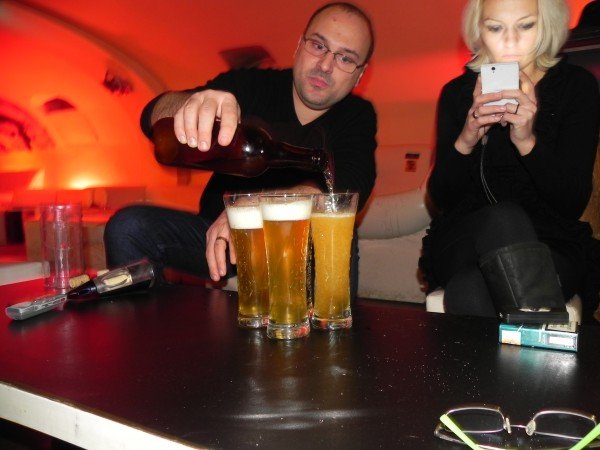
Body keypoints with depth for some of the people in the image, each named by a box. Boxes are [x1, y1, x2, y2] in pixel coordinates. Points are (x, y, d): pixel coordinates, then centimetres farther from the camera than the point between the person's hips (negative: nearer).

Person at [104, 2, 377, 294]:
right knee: (128, 227, -19)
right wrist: (190, 104, -43)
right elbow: (153, 115, -17)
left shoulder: (358, 117, -2)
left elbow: (349, 188, -22)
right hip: (219, 233, 2)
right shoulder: (251, 85, -5)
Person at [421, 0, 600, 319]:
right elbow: (440, 199, 2)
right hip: (463, 241, 1)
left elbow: (574, 203, -6)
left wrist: (528, 142, -23)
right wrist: (464, 142, -17)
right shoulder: (457, 93, 6)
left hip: (549, 245, 0)